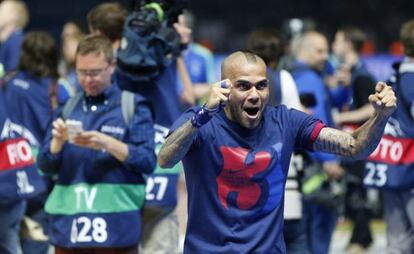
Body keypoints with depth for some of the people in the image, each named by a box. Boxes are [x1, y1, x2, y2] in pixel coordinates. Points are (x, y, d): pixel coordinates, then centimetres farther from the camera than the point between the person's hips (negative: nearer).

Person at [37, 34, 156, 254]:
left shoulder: (133, 106, 2)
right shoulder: (67, 109, 13)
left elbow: (147, 161, -6)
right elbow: (46, 165, 10)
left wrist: (107, 143, -20)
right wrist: (58, 141, -11)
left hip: (116, 225, -4)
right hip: (69, 225, 4)